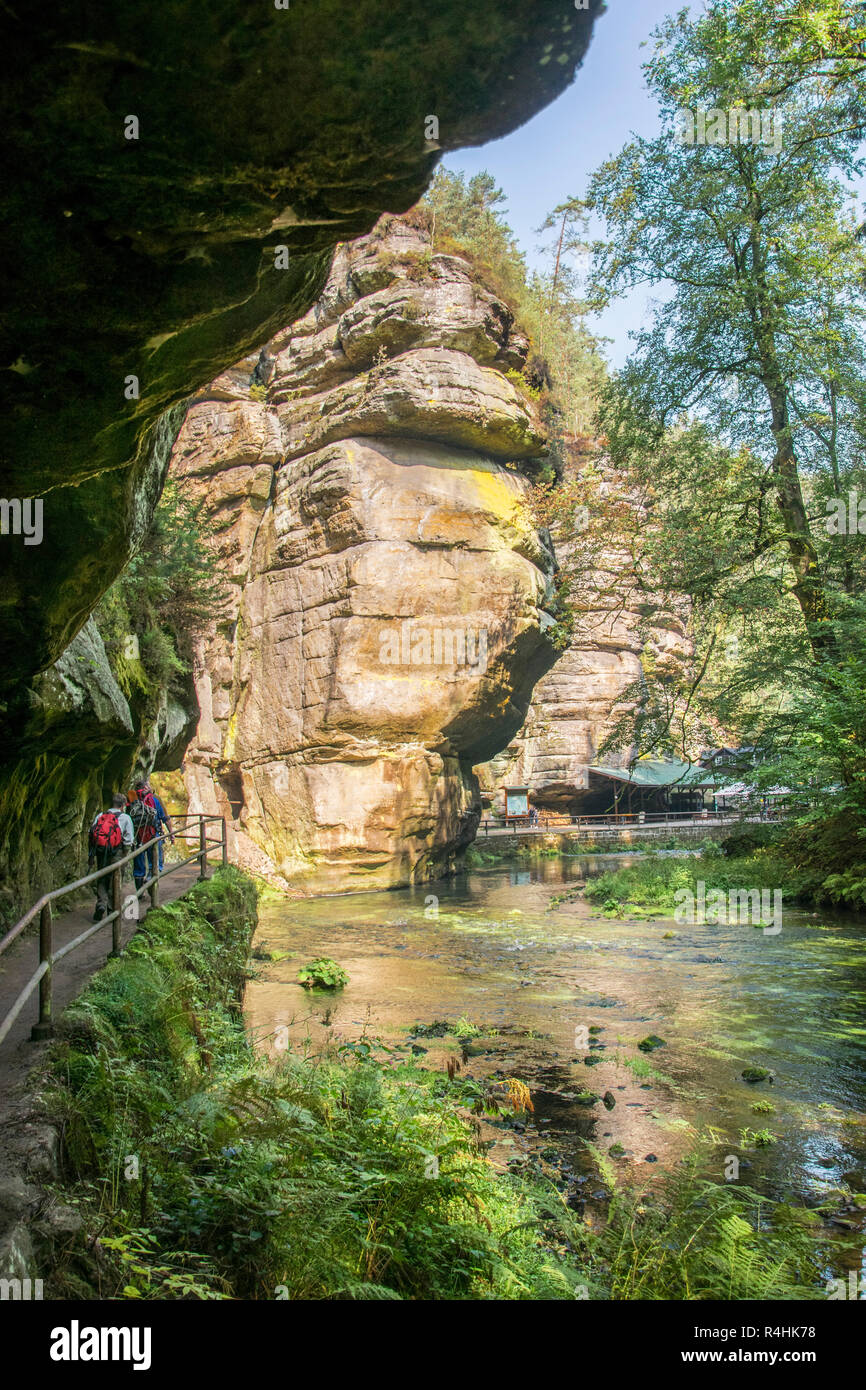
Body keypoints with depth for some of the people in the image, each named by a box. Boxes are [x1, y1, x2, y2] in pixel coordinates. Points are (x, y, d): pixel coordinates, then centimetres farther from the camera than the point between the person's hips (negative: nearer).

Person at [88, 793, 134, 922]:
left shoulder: (99, 816, 14)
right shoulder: (125, 818, 5)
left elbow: (90, 836, 10)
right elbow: (128, 840, -2)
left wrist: (91, 856, 13)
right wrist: (124, 856, 10)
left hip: (100, 851, 3)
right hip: (116, 853, -3)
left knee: (101, 879, 14)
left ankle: (101, 904, -5)